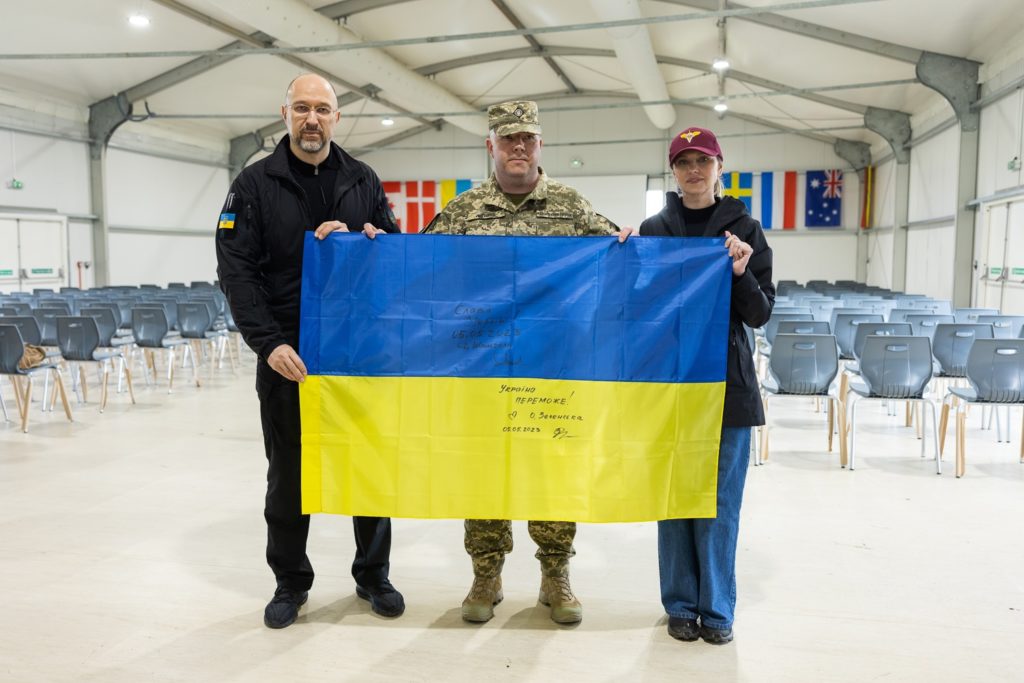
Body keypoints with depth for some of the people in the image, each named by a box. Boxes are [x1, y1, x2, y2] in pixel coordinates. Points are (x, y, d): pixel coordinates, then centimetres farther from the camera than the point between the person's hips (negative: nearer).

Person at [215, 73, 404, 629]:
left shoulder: (363, 181, 8)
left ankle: (373, 574, 26)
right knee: (288, 471, 9)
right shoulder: (255, 184, 1)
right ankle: (291, 581, 26)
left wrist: (353, 238, -13)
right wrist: (269, 343, -17)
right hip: (286, 354, -1)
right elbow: (235, 270, -6)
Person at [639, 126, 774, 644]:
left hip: (727, 383, -1)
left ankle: (717, 608, 20)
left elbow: (759, 315, 0)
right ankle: (681, 604, 22)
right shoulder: (652, 230, 5)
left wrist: (741, 274, -18)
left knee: (720, 500, 5)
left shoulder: (744, 230, 1)